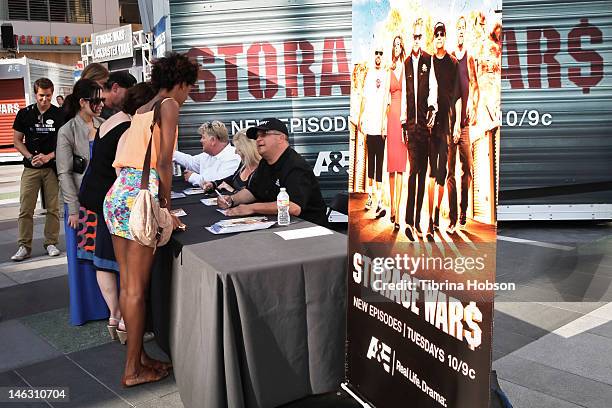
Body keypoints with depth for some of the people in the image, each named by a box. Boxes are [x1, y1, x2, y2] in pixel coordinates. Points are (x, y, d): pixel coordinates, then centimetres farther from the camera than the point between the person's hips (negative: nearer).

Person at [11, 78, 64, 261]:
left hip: (53, 166, -1)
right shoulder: (24, 114, 5)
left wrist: (48, 156, -13)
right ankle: (24, 246, 4)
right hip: (31, 168, 1)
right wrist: (30, 157, -8)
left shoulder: (59, 115, 1)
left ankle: (51, 243, 15)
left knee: (53, 208, 3)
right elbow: (17, 140, 8)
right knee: (25, 208, -2)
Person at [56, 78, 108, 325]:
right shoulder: (67, 132, -6)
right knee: (83, 256, 7)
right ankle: (84, 308, 21)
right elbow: (64, 174, -7)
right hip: (81, 202, -3)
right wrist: (74, 210, -10)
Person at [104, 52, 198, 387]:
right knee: (137, 288, -1)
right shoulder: (169, 105, -3)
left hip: (117, 194, 8)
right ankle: (133, 369, 9)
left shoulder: (141, 109, 21)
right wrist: (166, 205, -3)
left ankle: (138, 356, 25)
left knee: (128, 284, 13)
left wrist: (159, 196, 19)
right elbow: (164, 163, -11)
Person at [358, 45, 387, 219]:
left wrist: (384, 124, -11)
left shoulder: (386, 74, -1)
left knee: (379, 163, -5)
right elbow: (364, 98, 14)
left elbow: (386, 100, -5)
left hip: (381, 127, -4)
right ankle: (370, 195, 23)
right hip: (369, 126, 4)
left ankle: (379, 201, -6)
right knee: (370, 161, 12)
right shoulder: (368, 74, 11)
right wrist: (361, 117, 7)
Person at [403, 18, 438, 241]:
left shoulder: (428, 60, 5)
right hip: (410, 123, 1)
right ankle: (409, 220, -8)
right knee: (413, 169, -7)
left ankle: (417, 221, 11)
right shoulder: (406, 63, 13)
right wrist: (403, 122, 7)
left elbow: (433, 87, -3)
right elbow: (404, 95, 12)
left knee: (422, 171, 5)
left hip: (425, 122, -1)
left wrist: (432, 108, -20)